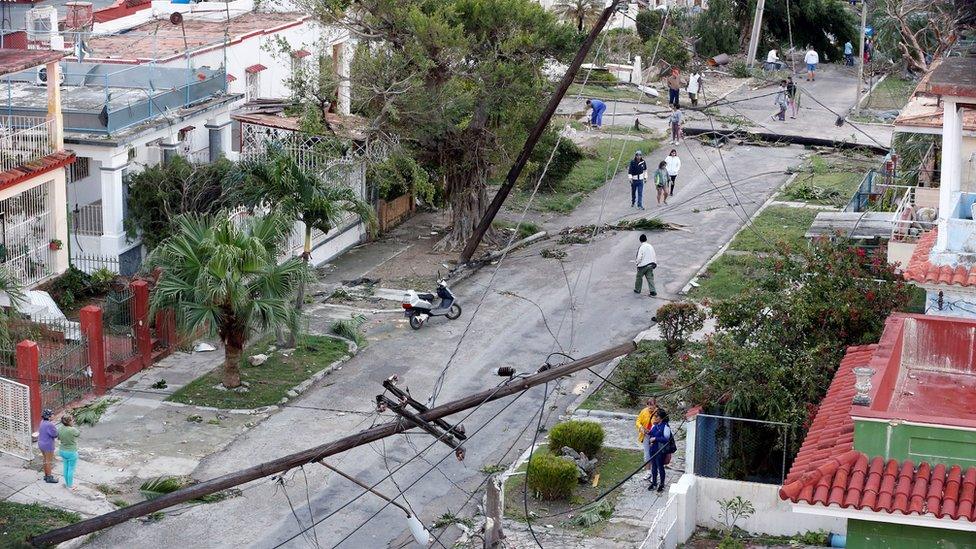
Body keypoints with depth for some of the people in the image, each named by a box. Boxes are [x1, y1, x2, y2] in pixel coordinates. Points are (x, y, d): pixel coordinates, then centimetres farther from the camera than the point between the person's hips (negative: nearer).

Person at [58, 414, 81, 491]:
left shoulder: (60, 429, -10)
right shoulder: (72, 430, -28)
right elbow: (79, 434, -8)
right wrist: (73, 426, -2)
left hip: (63, 452, 6)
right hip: (72, 452, -6)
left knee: (66, 468, 22)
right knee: (71, 469, 9)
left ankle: (67, 483, 37)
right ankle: (70, 486, 20)